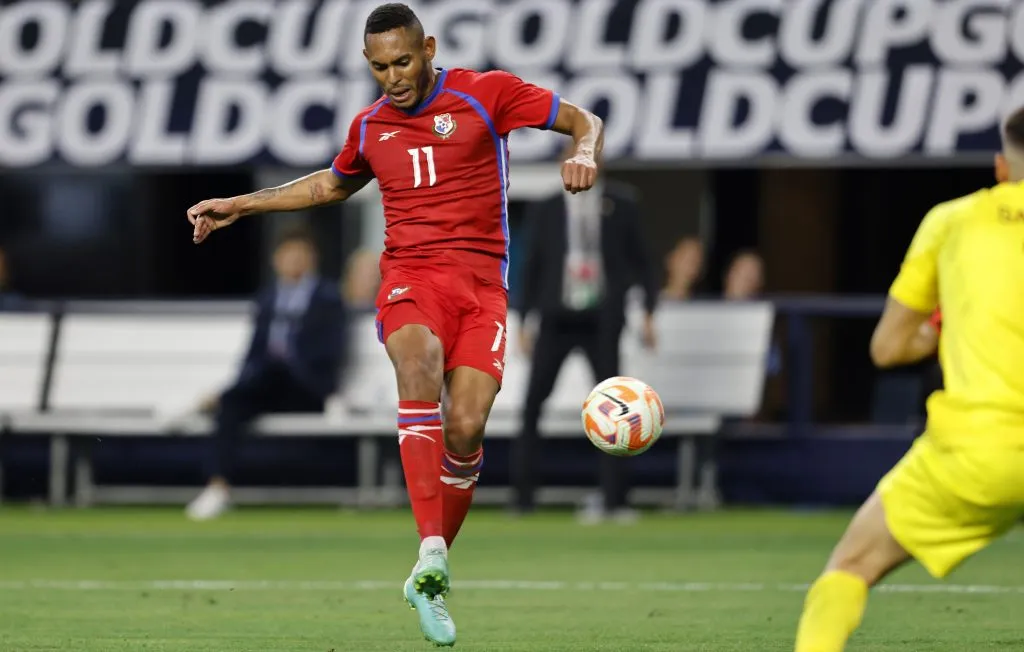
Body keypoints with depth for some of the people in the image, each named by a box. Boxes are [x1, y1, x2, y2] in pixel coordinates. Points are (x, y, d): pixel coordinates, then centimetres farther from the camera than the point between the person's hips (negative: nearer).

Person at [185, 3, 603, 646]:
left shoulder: (486, 93, 2)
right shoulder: (370, 125, 16)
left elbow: (585, 121, 5)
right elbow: (332, 185, 37)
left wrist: (583, 153, -18)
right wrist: (240, 206, 34)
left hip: (482, 284, -1)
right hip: (410, 277, 1)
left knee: (465, 428, -17)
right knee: (419, 365, -33)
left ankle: (432, 580, 5)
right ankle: (431, 551, -45)